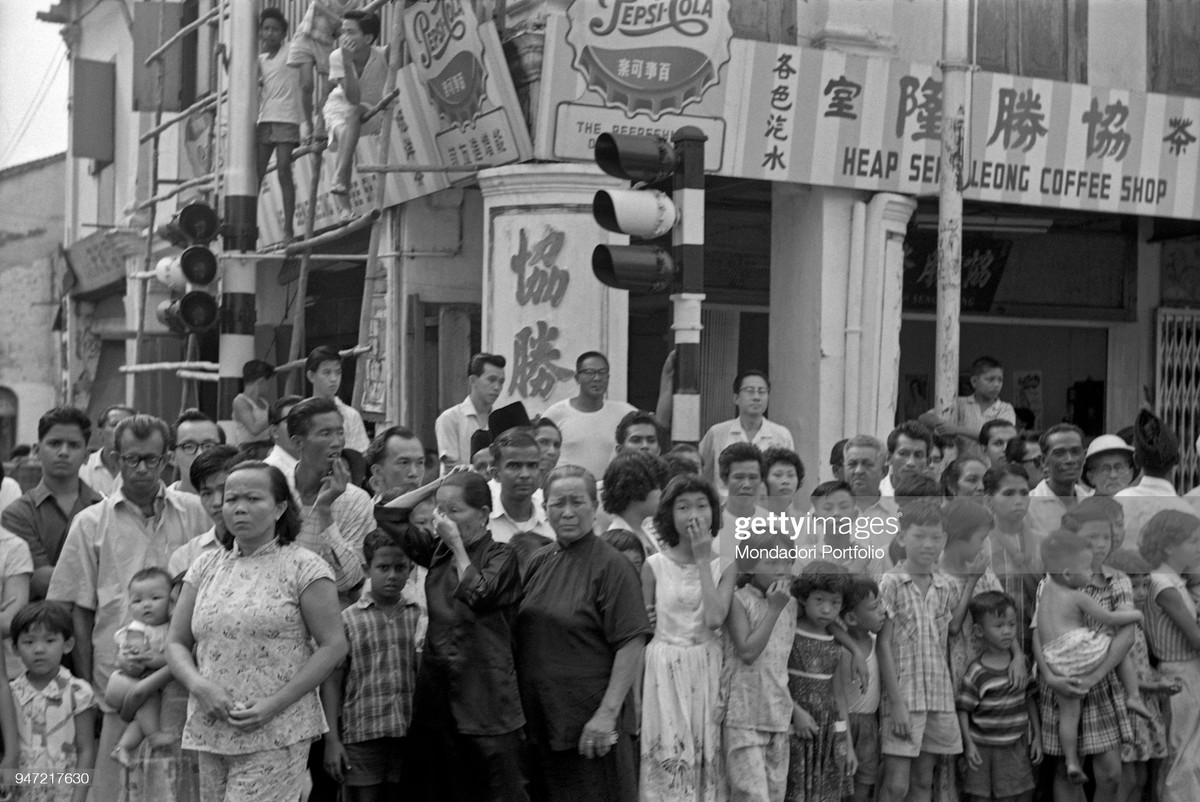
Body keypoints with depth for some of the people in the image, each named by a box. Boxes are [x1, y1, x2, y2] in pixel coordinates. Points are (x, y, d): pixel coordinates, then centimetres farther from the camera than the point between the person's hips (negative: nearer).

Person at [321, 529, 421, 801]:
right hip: (362, 736, -1)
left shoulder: (420, 617, 6)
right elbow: (332, 680, 2)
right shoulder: (348, 620, 2)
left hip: (411, 737, 2)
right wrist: (332, 740, -4)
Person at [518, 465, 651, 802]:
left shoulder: (610, 565, -10)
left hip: (590, 725, -6)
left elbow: (631, 644, -16)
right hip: (538, 720, 6)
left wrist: (607, 713, -21)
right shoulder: (538, 562, 9)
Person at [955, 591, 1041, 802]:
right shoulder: (976, 672, -11)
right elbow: (963, 709, -8)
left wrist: (1037, 737, 8)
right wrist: (968, 744, -12)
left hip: (1016, 746, 3)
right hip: (983, 748, -3)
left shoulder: (1022, 664, 2)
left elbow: (1030, 700, 9)